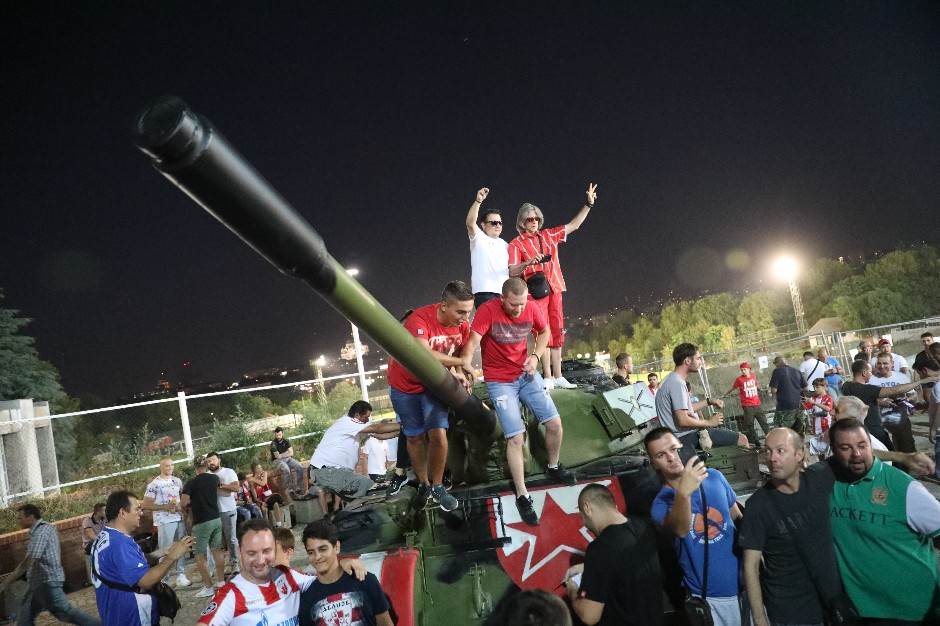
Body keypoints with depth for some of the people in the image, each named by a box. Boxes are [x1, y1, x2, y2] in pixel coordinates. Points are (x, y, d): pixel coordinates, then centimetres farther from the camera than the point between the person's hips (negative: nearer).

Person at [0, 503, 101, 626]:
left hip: (47, 581, -10)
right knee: (24, 616, 13)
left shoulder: (41, 531, -18)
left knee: (65, 613, -5)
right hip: (39, 582, 10)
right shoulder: (44, 528, 13)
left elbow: (29, 561, -24)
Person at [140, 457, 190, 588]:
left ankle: (181, 575, 17)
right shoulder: (154, 484, -6)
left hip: (180, 519, 6)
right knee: (165, 550, -3)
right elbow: (145, 505, -9)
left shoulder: (177, 481, 11)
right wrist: (165, 507, -16)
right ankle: (164, 579, 4)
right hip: (165, 521, -5)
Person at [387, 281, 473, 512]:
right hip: (405, 385, -3)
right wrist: (460, 363, -36)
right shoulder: (419, 319, -34)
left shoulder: (463, 325, -15)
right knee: (415, 437, 9)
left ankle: (438, 486, 12)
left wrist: (456, 373, -19)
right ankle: (423, 485, 29)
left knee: (438, 434, -9)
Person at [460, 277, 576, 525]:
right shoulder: (487, 311, -22)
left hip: (526, 374, 5)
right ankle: (522, 496, 2)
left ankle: (554, 468, 32)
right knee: (515, 437, -11)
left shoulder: (532, 309, -9)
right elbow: (473, 342, -32)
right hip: (499, 381, -4)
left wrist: (536, 356, -7)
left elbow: (544, 332, 10)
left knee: (555, 423, 2)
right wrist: (465, 365, -51)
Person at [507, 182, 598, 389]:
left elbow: (574, 225, 19)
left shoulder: (548, 235, 15)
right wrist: (528, 262, -25)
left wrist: (589, 204, 15)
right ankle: (548, 377, -8)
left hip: (554, 289, 5)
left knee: (557, 333, 5)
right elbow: (511, 272, -7)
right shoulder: (517, 244, 1)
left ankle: (558, 377, 11)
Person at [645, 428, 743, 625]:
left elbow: (738, 517, 11)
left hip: (743, 581, 3)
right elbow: (681, 530, -37)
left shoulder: (714, 477, -4)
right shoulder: (661, 502, -15)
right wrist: (683, 493, -54)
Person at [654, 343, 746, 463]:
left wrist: (709, 402, 13)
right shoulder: (677, 383, -21)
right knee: (741, 440, -11)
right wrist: (709, 422, -12)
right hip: (686, 437, -11)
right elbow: (683, 420, -25)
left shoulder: (673, 379, 12)